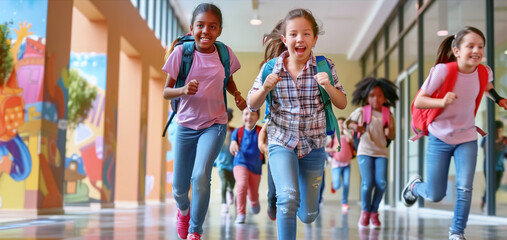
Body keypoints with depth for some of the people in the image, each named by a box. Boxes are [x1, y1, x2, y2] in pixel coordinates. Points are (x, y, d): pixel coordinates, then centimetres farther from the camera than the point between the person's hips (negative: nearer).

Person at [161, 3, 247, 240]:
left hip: (214, 124, 0)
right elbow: (166, 91, -6)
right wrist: (183, 90, -27)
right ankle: (183, 210, 47)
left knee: (201, 176, -23)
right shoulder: (181, 52, -10)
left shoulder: (225, 53, -5)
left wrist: (237, 95, -4)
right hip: (186, 125, 1)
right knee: (179, 188, 8)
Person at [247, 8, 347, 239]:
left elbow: (342, 104, -3)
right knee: (288, 198, -27)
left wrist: (328, 86, -23)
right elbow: (252, 105, 0)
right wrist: (265, 88, -21)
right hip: (281, 141, -1)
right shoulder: (272, 68, -7)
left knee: (309, 215, 12)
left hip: (313, 144, 2)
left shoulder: (325, 66, -7)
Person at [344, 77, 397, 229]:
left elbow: (391, 137, 10)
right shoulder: (361, 112, 0)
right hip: (365, 151, -2)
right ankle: (365, 212, 8)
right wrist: (354, 126, -15)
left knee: (381, 183, -13)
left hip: (381, 152, 2)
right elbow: (346, 123, 7)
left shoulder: (388, 115, 5)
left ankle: (374, 212, 8)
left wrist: (389, 132, -14)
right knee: (367, 182, -15)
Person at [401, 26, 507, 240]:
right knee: (435, 195, 3)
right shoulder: (442, 70, -22)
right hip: (439, 138, -3)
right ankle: (415, 185, 38)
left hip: (467, 138, 3)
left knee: (465, 188, -12)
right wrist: (442, 102, -38)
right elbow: (418, 102, -22)